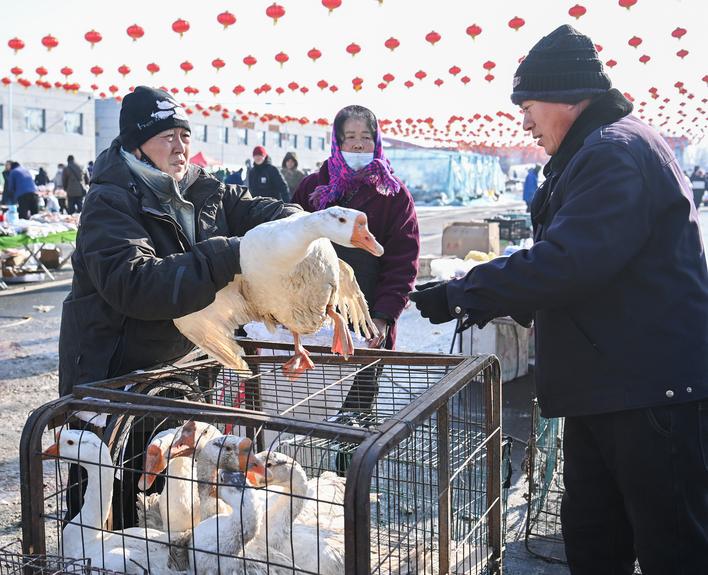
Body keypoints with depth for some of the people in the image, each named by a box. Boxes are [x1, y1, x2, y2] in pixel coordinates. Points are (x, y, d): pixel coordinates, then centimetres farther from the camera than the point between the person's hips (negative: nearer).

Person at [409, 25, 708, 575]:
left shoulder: (617, 151, -16)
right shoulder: (596, 153, 19)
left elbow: (568, 262, -27)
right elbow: (576, 259, 24)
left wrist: (465, 294, -19)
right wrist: (491, 299, 15)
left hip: (653, 392, -11)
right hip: (603, 389, 11)